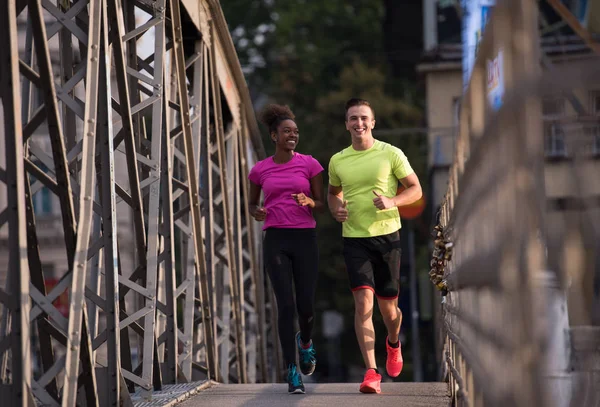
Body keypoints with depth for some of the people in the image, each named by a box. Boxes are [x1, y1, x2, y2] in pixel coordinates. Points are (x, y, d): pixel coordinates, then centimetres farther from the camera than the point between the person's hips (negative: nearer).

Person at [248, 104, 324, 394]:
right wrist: (256, 213, -5)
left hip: (305, 240, 0)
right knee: (286, 305, -11)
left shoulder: (310, 164, 3)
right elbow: (252, 204, 19)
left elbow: (321, 205, 6)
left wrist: (309, 202, -18)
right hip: (275, 241, 0)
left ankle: (304, 340, 36)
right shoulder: (260, 170, 6)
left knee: (306, 307, 0)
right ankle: (292, 371, -3)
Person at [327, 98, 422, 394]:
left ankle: (393, 344, 43)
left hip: (387, 236, -1)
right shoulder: (337, 161, 6)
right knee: (363, 302, -15)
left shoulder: (391, 154, -2)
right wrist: (336, 209, 0)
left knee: (388, 307, 8)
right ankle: (371, 372, -14)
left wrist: (392, 201, -17)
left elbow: (415, 189, 2)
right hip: (354, 239, 1)